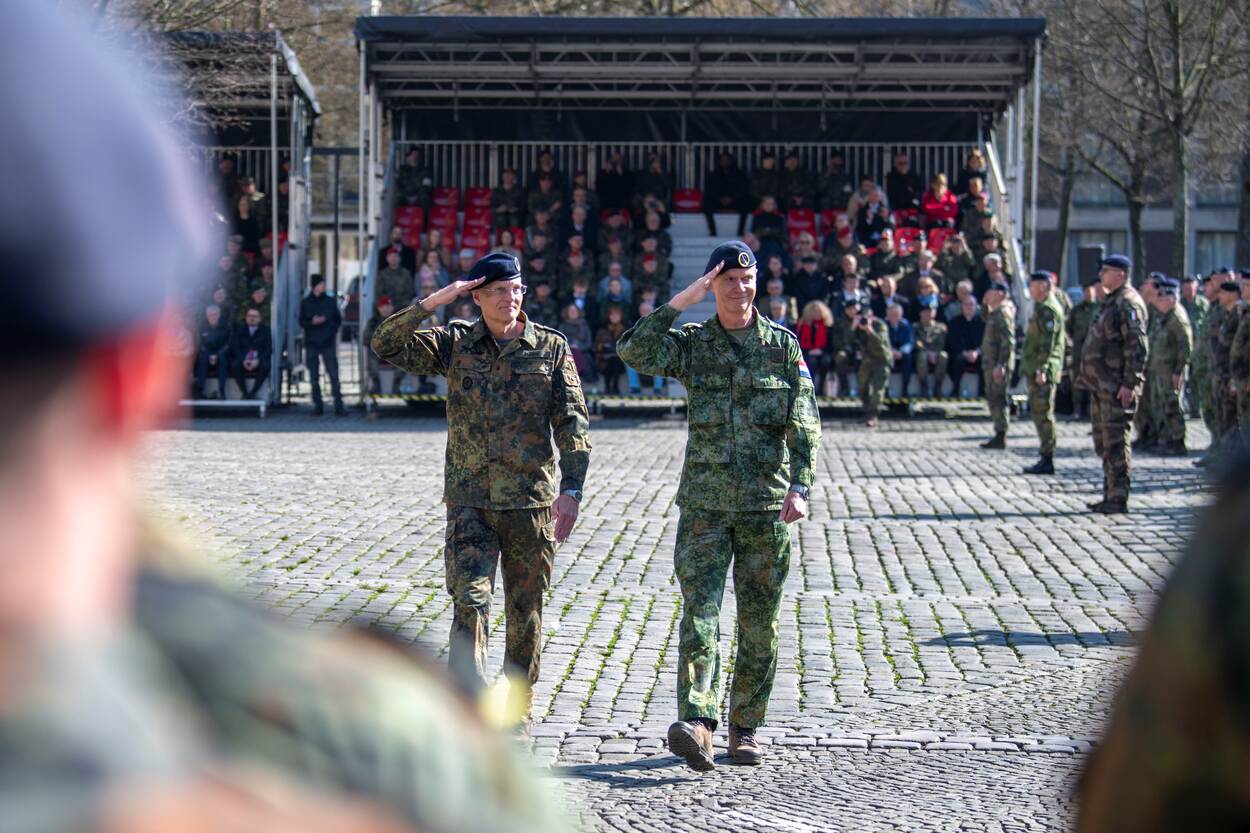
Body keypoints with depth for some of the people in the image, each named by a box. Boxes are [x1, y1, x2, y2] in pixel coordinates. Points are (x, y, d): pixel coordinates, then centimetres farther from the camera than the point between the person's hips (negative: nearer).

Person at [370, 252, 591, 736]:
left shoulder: (550, 347, 3)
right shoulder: (455, 345, 5)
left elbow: (572, 422, 0)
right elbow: (386, 347, -3)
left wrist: (571, 489, -11)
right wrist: (432, 303, -14)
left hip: (532, 499, 0)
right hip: (470, 500, 0)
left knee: (526, 613, 8)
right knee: (470, 603, -13)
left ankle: (517, 709, 22)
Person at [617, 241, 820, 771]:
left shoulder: (782, 345, 5)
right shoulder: (692, 343, 5)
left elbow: (804, 423, -2)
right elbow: (633, 352, -13)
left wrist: (800, 487, -15)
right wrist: (680, 302, -14)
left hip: (766, 505, 1)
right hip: (704, 503, -1)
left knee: (759, 622, 6)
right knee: (699, 612, -14)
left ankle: (745, 728, 17)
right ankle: (696, 724, -23)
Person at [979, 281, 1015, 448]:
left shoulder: (1003, 314, -16)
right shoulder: (994, 313, 14)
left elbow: (1008, 342, -22)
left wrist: (1000, 365, -26)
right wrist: (985, 304, 18)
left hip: (998, 365, -10)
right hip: (991, 364, 10)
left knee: (998, 399, -8)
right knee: (992, 398, 13)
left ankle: (1000, 436, -6)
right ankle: (998, 435, 19)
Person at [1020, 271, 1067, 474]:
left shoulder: (1048, 309, -14)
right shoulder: (1043, 307, 19)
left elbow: (1047, 342, -21)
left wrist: (1042, 369, -25)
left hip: (1042, 371, -11)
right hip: (1037, 370, 11)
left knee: (1043, 413, -9)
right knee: (1039, 413, 12)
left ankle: (1046, 460, -8)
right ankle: (1045, 458, 17)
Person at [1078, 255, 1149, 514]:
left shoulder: (1129, 303, -14)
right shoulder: (1111, 301, 18)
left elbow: (1137, 347, -20)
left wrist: (1129, 384, -23)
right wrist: (1090, 377, 22)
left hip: (1117, 387, -11)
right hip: (1101, 385, 11)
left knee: (1116, 443, -8)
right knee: (1104, 443, 14)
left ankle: (1118, 499, -6)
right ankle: (1110, 497, 21)